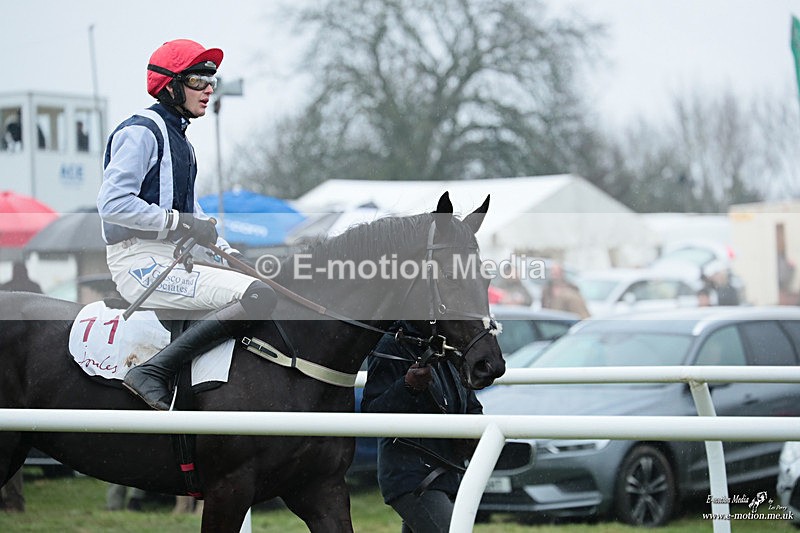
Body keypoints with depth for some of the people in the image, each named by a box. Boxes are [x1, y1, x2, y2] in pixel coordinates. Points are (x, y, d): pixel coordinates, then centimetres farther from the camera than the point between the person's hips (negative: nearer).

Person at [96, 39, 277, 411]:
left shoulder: (176, 136, 22)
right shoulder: (141, 132, -9)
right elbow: (112, 203, -20)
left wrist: (228, 252, 12)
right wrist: (179, 222, -17)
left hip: (174, 257, 10)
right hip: (140, 260, -10)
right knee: (258, 295, -25)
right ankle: (153, 374, -32)